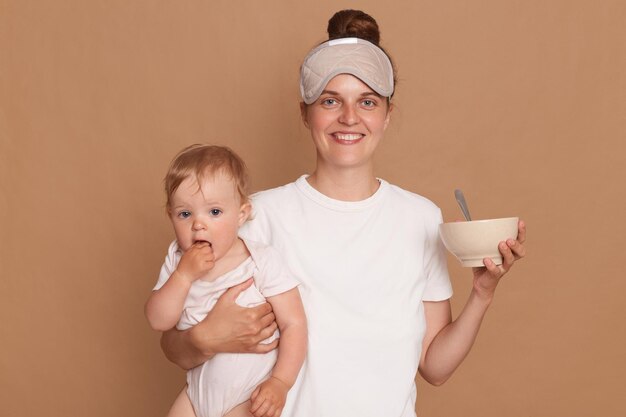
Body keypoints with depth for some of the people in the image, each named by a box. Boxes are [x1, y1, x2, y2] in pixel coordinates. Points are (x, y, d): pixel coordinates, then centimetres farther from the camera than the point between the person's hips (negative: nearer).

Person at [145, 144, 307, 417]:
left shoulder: (263, 262, -17)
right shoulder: (178, 259, -2)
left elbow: (294, 324, -17)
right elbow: (158, 321, -8)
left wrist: (280, 382, -24)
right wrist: (184, 274, -21)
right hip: (197, 390, 5)